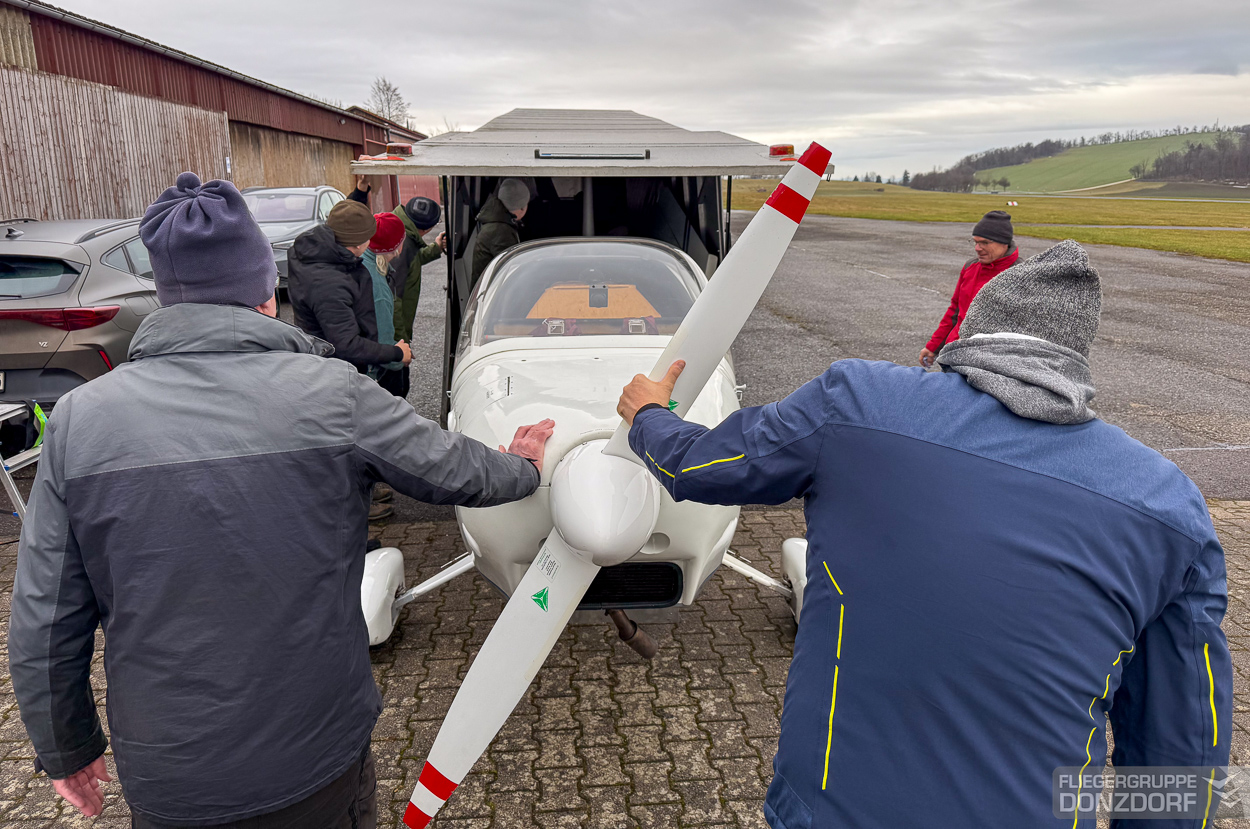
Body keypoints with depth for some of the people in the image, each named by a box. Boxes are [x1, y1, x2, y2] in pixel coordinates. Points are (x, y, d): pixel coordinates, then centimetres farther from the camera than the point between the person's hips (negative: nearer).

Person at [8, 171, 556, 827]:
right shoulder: (331, 392, -16)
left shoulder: (79, 418, -10)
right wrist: (525, 465, 21)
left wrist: (67, 750, 12)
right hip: (321, 759, -1)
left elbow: (42, 630, -5)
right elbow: (459, 472, -1)